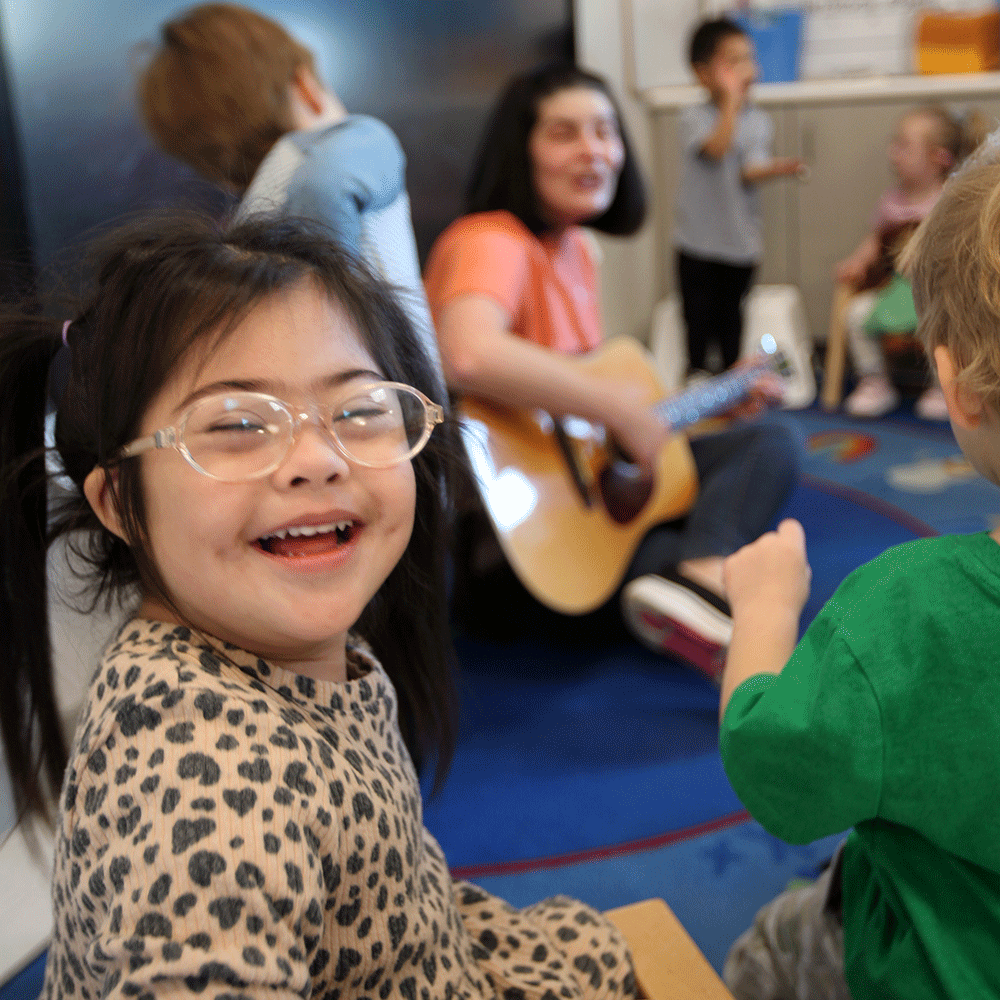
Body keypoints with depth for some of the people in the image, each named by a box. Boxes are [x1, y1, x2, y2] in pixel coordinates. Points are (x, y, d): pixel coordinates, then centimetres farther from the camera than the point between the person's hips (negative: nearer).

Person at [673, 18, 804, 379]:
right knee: (698, 309, 7)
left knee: (730, 311, 12)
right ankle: (696, 368, 23)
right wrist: (732, 98, -23)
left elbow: (750, 170, -11)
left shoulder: (758, 121, 2)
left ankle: (731, 368, 25)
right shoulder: (693, 118, -9)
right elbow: (717, 147, -29)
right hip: (698, 238, -3)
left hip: (740, 237, 3)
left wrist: (775, 168, -33)